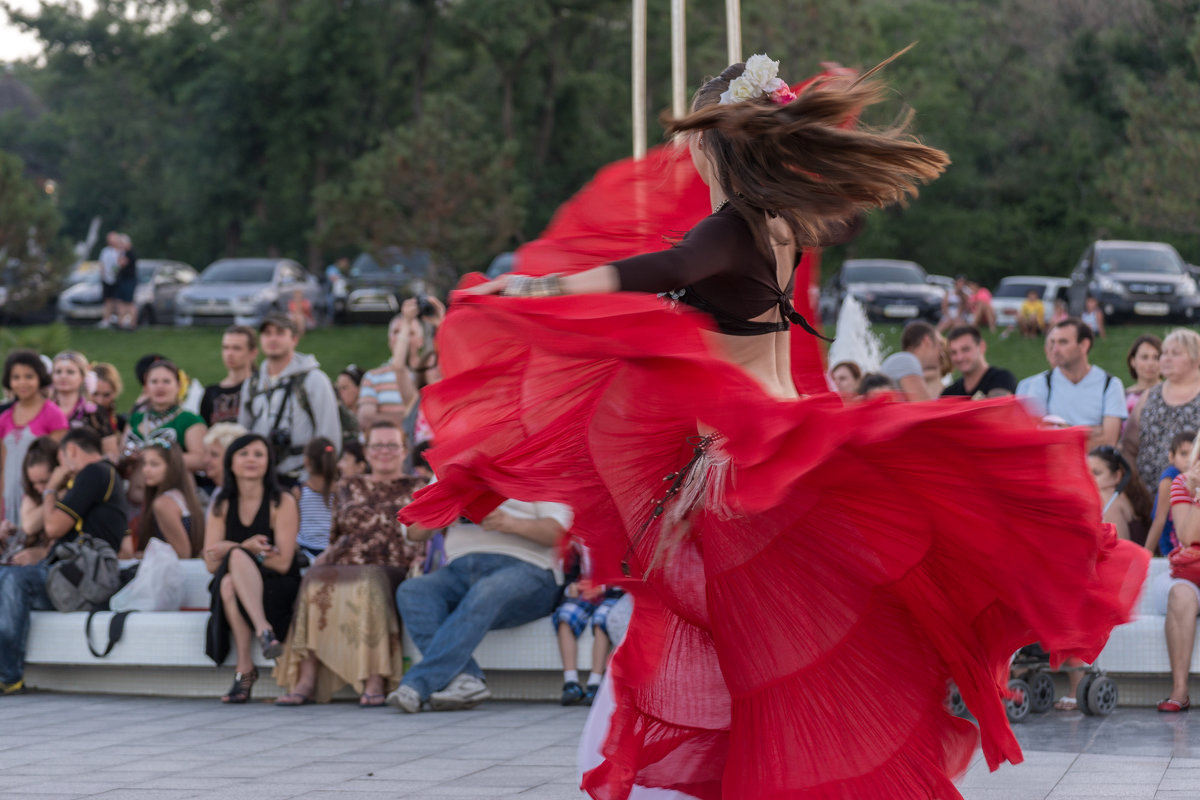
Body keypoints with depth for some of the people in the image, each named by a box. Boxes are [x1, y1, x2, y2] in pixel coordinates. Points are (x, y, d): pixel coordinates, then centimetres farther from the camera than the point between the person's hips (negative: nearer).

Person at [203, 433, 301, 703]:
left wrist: (231, 550, -12)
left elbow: (282, 562, -9)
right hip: (232, 592, 3)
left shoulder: (282, 503, -1)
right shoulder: (221, 505, 11)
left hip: (277, 592, -3)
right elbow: (211, 563, 3)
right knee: (228, 584, -34)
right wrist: (246, 548, -17)